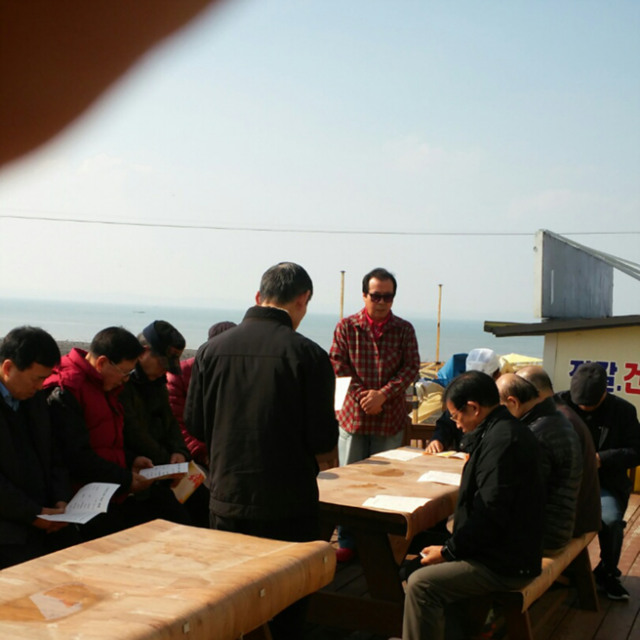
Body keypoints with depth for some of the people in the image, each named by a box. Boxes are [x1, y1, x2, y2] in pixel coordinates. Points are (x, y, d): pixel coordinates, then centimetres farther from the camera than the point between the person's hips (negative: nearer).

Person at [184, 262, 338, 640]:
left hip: (227, 499, 3)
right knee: (289, 607, 13)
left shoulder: (212, 350, -4)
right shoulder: (308, 355, -14)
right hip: (288, 504, -3)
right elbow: (323, 439, -12)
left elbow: (195, 425, 3)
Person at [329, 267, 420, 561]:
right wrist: (362, 394, -14)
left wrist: (383, 394, -16)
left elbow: (411, 367, -2)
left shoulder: (404, 329, 3)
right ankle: (346, 542, 14)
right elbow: (337, 363, -3)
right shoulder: (346, 326, 0)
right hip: (353, 414, -1)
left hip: (391, 418, 1)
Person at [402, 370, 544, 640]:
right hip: (507, 549, 11)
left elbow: (490, 514, -25)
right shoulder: (506, 430, 11)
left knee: (420, 584, -19)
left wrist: (448, 551, -14)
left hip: (505, 563, -11)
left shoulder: (500, 439, -22)